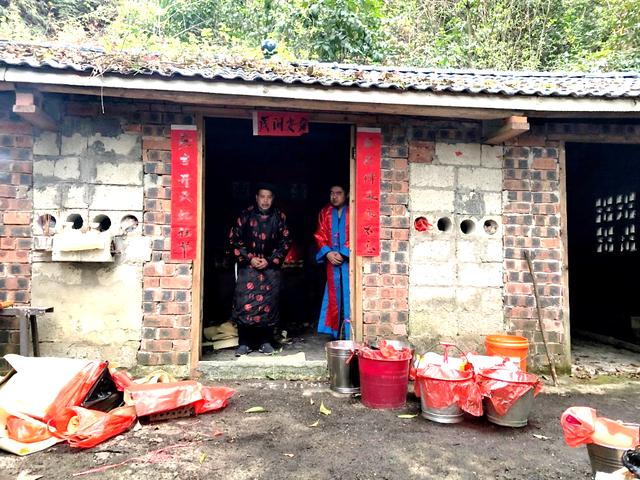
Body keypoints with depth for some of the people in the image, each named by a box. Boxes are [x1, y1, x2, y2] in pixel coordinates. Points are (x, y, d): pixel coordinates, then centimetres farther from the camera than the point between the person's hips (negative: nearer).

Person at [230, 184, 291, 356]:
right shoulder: (245, 215, 1)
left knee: (269, 303, 1)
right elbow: (235, 239, 2)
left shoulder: (279, 217, 3)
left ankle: (266, 341, 14)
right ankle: (244, 342, 5)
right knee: (244, 303, -6)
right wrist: (249, 258, -8)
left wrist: (269, 260, -6)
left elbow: (285, 242, 3)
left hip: (271, 267, 1)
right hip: (248, 266, 0)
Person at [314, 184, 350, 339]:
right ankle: (336, 332, 15)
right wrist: (327, 253, -6)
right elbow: (320, 236, 10)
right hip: (332, 260, 4)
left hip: (349, 259, -4)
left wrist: (343, 253, -14)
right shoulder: (325, 212, 11)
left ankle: (349, 332, 0)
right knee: (334, 296, 8)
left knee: (348, 295, -6)